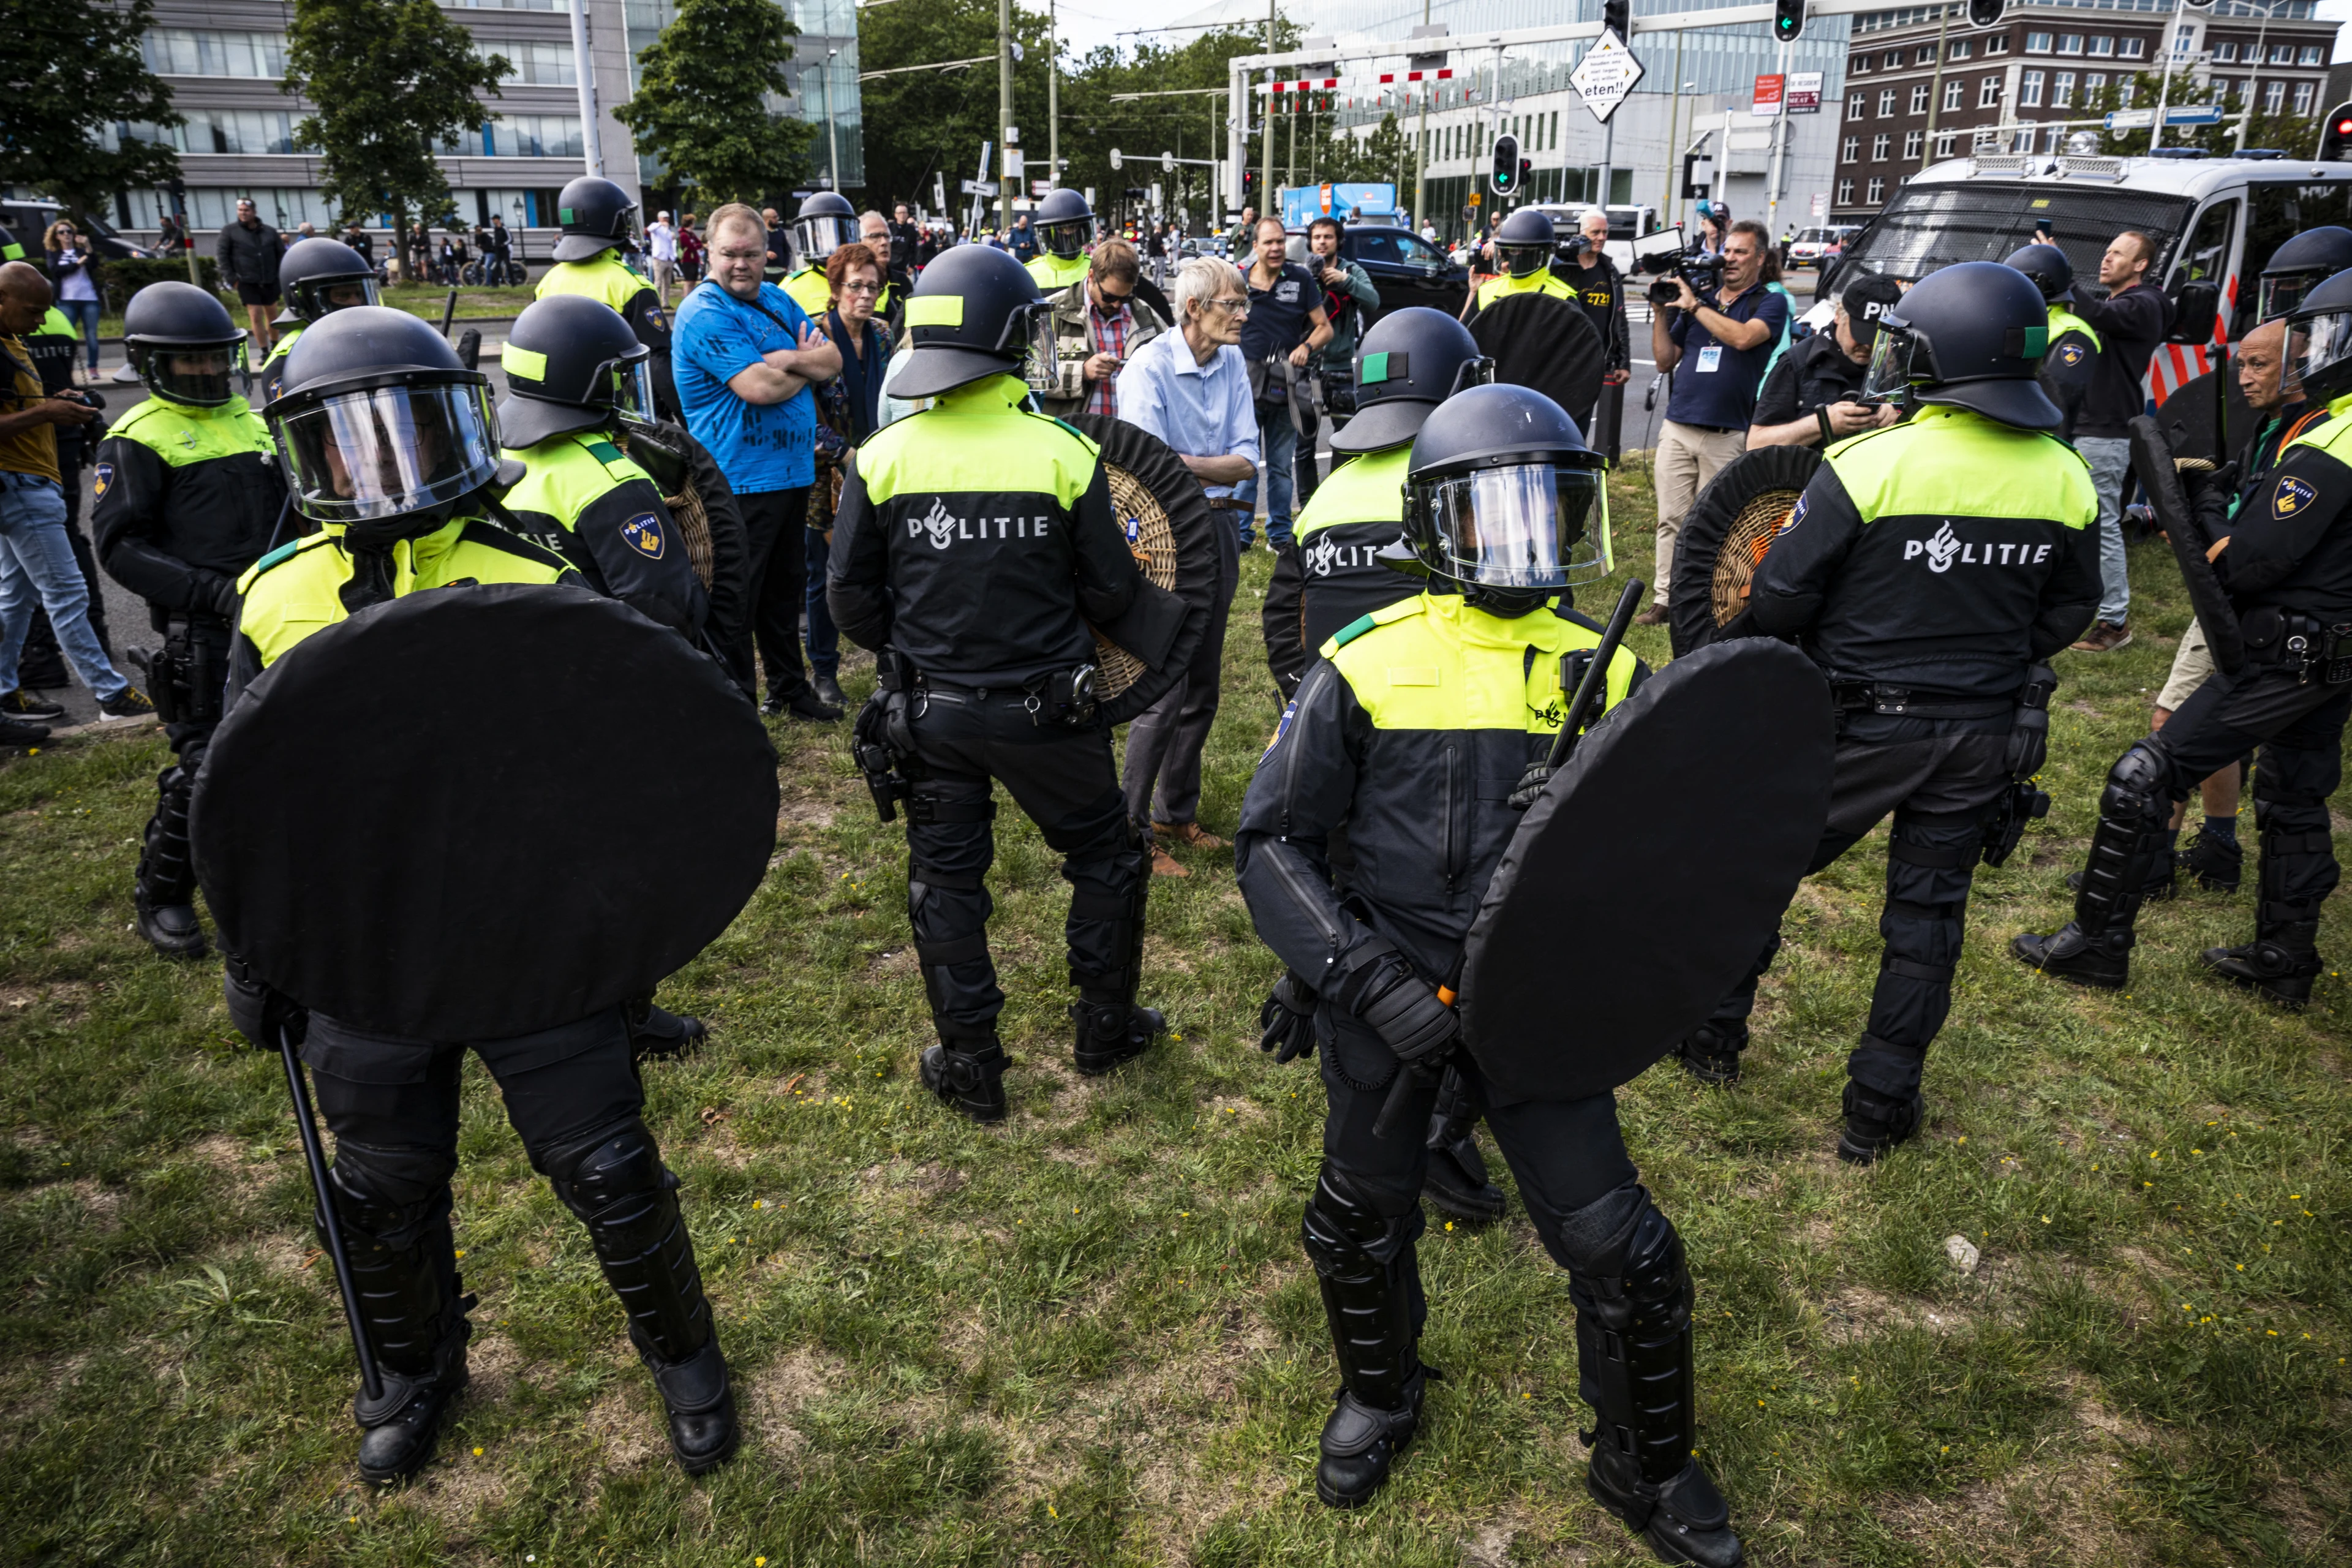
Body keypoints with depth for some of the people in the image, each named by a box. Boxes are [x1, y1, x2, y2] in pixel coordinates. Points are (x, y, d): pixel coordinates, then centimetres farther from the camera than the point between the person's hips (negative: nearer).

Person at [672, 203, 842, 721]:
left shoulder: (778, 300, 11)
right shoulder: (704, 314, -14)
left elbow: (833, 361, 4)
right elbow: (758, 388, -24)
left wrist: (789, 359, -14)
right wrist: (808, 367, -6)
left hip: (792, 472, 8)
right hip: (740, 480, -8)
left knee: (785, 588, 20)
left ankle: (790, 689, 35)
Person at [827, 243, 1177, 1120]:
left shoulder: (882, 458, -7)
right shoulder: (1065, 455, -13)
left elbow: (851, 599, -1)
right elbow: (1111, 595, -7)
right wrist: (1175, 615, 15)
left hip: (930, 713, 2)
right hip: (1045, 710, -2)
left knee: (944, 880, 16)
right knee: (1105, 858, 20)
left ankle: (970, 1066, 26)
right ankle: (1105, 1028, 33)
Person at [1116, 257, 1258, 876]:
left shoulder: (1233, 363, 5)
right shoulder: (1149, 368, -14)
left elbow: (1247, 461, -3)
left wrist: (1183, 465, -16)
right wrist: (1215, 473, -14)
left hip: (1218, 531, 7)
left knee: (1203, 690, 14)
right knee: (1165, 695, -6)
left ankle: (1177, 814, 30)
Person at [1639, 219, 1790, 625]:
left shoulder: (1770, 303, 3)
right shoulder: (1696, 300, 16)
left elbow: (1743, 337, -18)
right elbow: (1665, 361, 15)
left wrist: (1694, 305, -11)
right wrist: (1662, 312, 3)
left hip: (1727, 436, -4)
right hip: (1677, 429, 4)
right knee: (1670, 521, 2)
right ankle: (1664, 600, 7)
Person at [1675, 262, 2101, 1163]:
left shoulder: (1868, 466, -19)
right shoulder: (2066, 479, -4)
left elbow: (1777, 601, -15)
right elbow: (2069, 614, 8)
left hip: (1859, 724, -4)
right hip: (1986, 734, 4)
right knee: (1928, 910, 15)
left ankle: (1713, 1033, 31)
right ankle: (1881, 1106, 24)